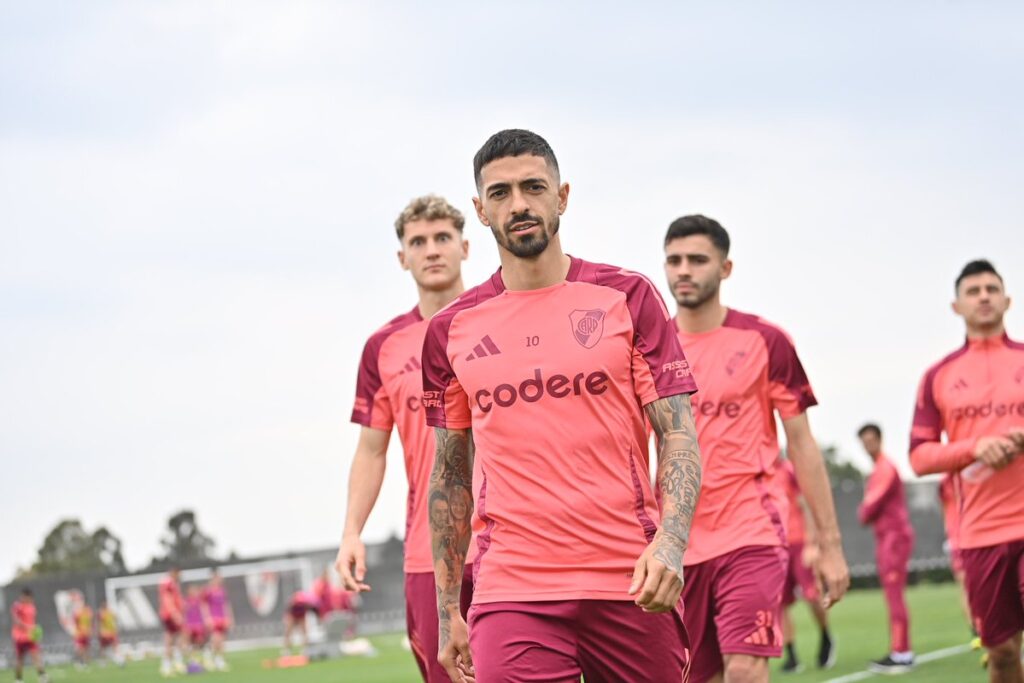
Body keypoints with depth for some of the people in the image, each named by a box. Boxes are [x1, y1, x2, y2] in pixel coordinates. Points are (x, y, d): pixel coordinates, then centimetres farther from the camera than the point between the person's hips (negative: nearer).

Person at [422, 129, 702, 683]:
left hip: (631, 590, 0)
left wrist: (670, 543, -15)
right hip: (511, 594, 0)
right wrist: (447, 612, 12)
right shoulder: (451, 330, 9)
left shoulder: (627, 298, 5)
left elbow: (678, 434, 2)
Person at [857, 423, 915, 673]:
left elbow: (869, 508, -14)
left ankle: (902, 654, -15)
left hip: (895, 536, -10)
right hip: (887, 537, 10)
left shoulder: (885, 469, -13)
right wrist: (866, 514, 0)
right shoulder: (878, 470, 18)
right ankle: (898, 651, 14)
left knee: (894, 594, -13)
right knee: (892, 595, 11)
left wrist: (863, 514, 5)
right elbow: (871, 508, 19)